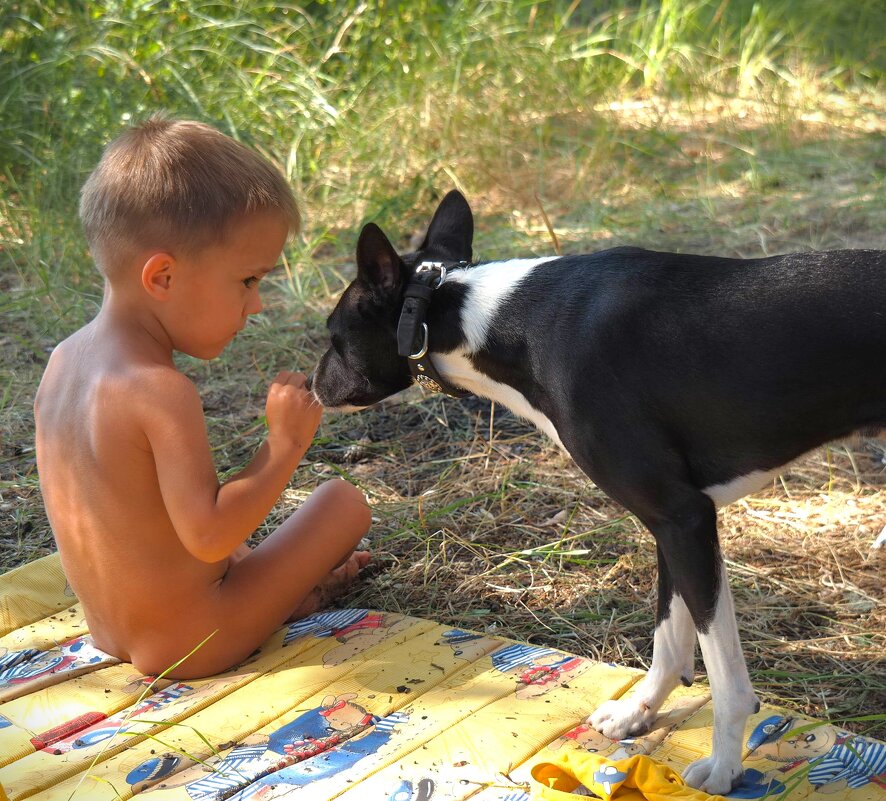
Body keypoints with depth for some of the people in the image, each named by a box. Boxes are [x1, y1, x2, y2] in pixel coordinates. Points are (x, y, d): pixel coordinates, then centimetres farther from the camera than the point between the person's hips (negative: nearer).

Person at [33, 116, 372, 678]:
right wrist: (286, 444, -23)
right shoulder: (162, 392, -29)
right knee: (345, 502, 0)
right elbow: (208, 536, -31)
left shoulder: (64, 360, -1)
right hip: (192, 645, -8)